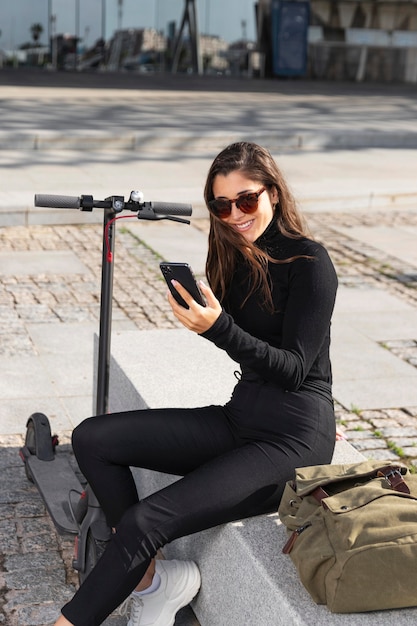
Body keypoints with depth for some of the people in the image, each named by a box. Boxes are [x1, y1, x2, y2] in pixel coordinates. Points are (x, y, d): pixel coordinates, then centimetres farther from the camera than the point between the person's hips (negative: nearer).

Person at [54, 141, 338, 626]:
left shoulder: (308, 261, -12)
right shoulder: (238, 258, 10)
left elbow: (293, 369, -18)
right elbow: (242, 342, 11)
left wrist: (218, 328, -28)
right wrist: (198, 309, -5)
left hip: (291, 441, -8)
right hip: (239, 420, 8)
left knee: (145, 521, -22)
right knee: (91, 438, -4)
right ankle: (151, 581, -3)